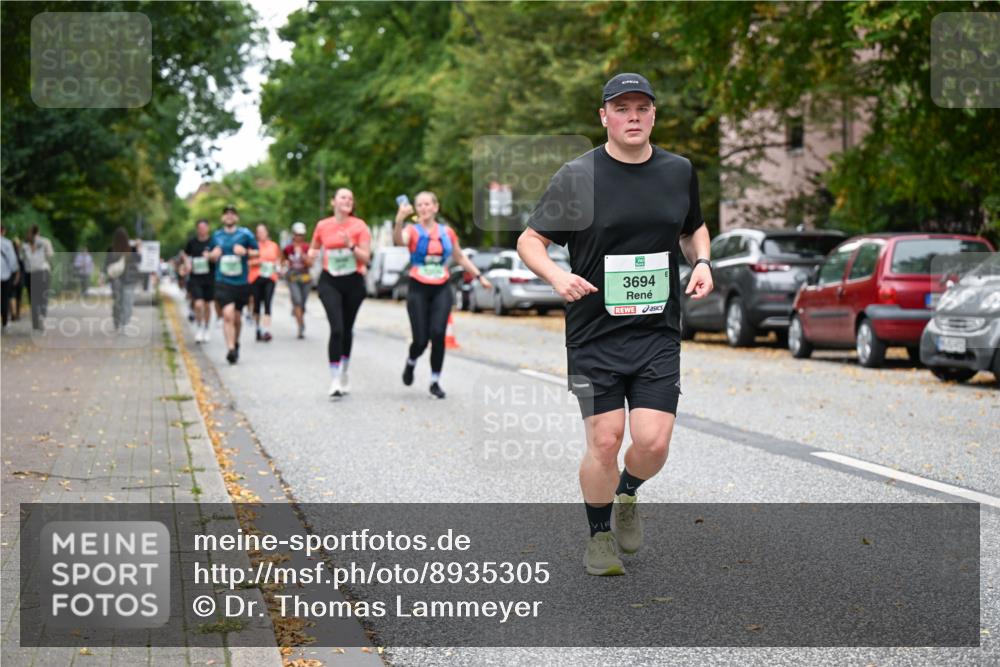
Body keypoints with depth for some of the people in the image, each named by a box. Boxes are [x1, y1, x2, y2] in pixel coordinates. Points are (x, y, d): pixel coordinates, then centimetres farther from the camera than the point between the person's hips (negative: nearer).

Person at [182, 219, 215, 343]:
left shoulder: (213, 241, -3)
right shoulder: (192, 241, 2)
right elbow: (184, 253, 19)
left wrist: (210, 257, -21)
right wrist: (187, 262, 1)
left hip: (209, 278, 0)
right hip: (195, 278, 0)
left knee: (207, 305, 12)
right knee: (198, 304, -15)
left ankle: (206, 329, 32)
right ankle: (198, 328, 5)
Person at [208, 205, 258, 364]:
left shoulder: (245, 234, 0)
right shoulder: (216, 236, 7)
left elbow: (257, 252, 5)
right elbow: (210, 255, 21)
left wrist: (246, 252, -15)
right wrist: (213, 255, -2)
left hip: (241, 282, 0)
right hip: (223, 282, 0)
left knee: (236, 317, 12)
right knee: (228, 314, -19)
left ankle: (236, 343, 38)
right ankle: (231, 349, -19)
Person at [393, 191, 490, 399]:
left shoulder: (447, 232, 7)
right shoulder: (413, 231, -4)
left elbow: (460, 257, 21)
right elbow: (398, 240, -28)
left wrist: (479, 276, 18)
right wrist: (399, 219, -47)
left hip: (441, 290, 2)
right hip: (418, 290, -2)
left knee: (438, 334, -14)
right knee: (421, 339, -5)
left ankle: (435, 382, 0)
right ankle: (411, 363, 31)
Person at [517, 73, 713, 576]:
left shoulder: (679, 172, 7)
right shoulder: (576, 176, -5)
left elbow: (693, 229, 24)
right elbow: (529, 240, 0)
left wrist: (702, 263, 3)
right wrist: (557, 275, -19)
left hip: (659, 333, 2)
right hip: (594, 335, -2)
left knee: (653, 441, -7)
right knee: (604, 442, -4)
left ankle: (627, 496, 27)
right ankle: (599, 535, 20)